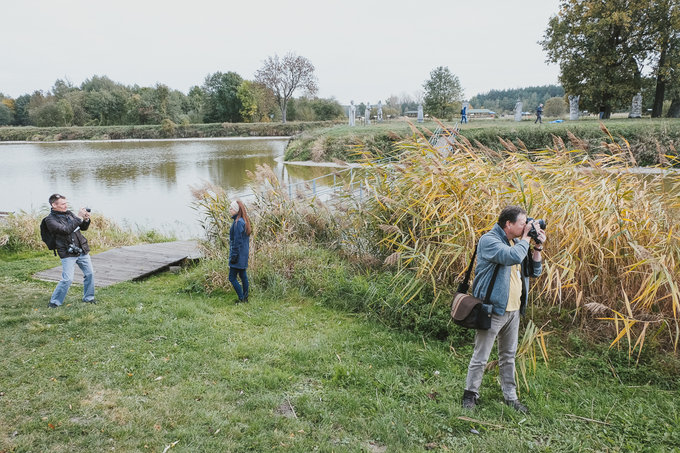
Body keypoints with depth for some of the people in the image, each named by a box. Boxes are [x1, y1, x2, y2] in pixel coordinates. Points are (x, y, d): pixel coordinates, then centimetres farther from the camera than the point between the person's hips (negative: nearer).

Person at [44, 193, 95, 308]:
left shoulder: (68, 213, 11)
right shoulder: (50, 219, -9)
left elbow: (83, 228, 16)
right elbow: (65, 230, -23)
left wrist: (86, 219, -6)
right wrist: (79, 217, -22)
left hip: (82, 250, 6)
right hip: (68, 253, -6)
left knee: (90, 274, 8)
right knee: (67, 279, -11)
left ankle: (88, 297, 25)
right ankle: (54, 302, 7)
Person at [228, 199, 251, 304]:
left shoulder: (238, 223, -18)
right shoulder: (244, 221, 11)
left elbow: (237, 241, -20)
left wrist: (233, 256, -17)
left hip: (238, 254, -10)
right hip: (244, 254, 10)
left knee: (232, 277, -3)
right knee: (243, 275, 14)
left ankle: (242, 299, -1)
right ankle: (245, 298, 20)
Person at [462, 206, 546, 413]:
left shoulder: (517, 242, 12)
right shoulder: (489, 240, -14)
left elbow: (534, 272, 14)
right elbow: (513, 256, -31)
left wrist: (537, 248, 1)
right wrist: (526, 238, -15)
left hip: (513, 310, 8)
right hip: (493, 309, -8)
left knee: (509, 356, 18)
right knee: (481, 357, 2)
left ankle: (510, 396, 29)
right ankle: (470, 393, 18)